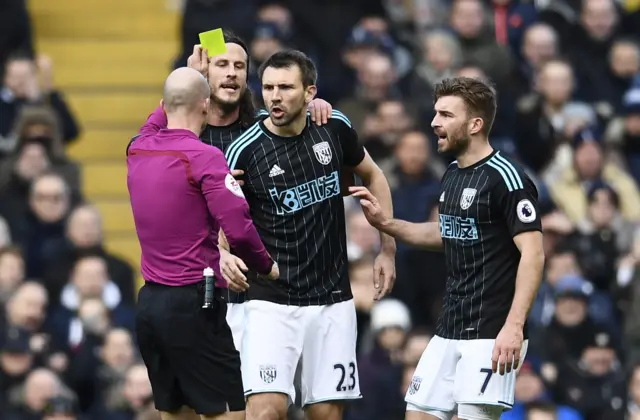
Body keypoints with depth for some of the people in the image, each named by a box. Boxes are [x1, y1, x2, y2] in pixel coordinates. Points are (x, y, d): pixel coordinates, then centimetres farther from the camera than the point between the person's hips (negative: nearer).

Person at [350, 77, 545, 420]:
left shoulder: (505, 178, -14)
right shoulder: (452, 175, 12)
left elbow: (532, 254, -19)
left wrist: (514, 326, -26)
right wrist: (385, 223, 17)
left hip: (491, 335, -9)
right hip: (449, 330, 9)